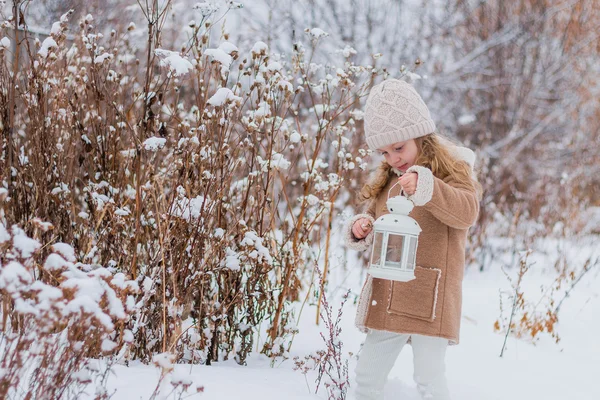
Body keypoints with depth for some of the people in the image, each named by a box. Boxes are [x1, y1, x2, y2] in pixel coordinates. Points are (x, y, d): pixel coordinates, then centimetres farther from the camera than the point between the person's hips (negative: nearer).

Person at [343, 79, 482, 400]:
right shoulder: (386, 180, 16)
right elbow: (373, 219, 25)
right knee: (367, 374, 13)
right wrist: (361, 229, 0)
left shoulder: (450, 170, -4)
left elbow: (466, 211, -22)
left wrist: (426, 187, -38)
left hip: (428, 297, -7)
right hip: (386, 297, 7)